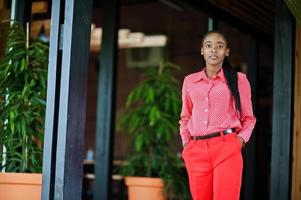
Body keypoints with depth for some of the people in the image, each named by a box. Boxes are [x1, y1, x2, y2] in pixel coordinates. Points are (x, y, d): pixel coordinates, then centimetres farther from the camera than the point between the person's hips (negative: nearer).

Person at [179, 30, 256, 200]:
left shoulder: (238, 79, 7)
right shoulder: (190, 81, 14)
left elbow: (249, 118, 13)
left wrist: (240, 140, -4)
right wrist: (186, 143, 10)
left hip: (226, 148, -3)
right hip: (196, 151, 3)